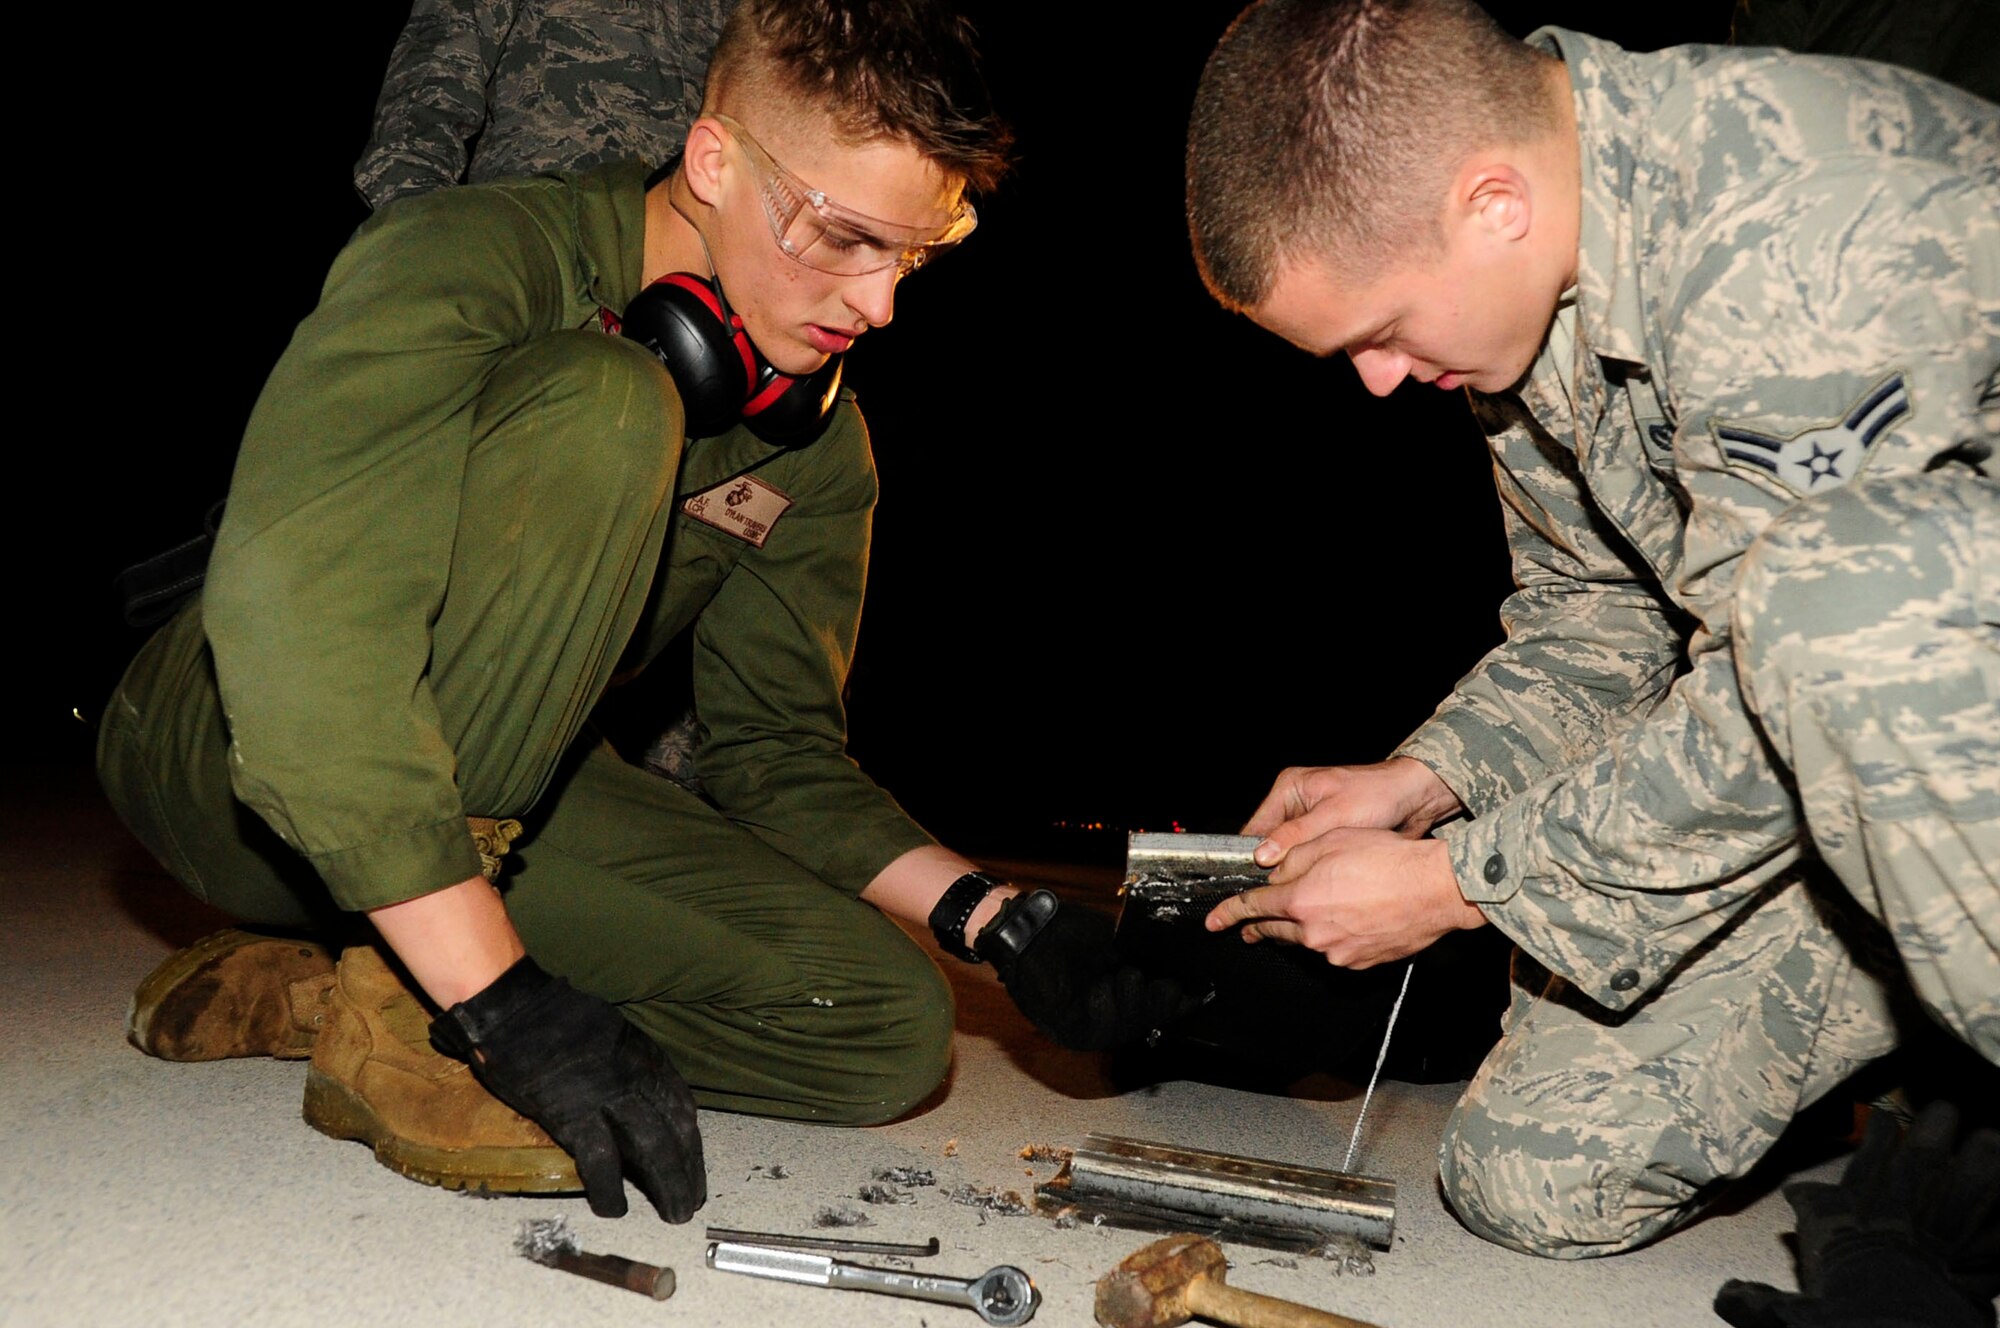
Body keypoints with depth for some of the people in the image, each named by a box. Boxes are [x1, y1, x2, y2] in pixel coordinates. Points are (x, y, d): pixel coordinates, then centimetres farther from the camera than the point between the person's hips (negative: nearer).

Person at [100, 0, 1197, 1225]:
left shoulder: (820, 446, 0)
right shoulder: (473, 262, -20)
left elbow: (781, 751, 0)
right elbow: (290, 618, -34)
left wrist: (998, 920, -16)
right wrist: (503, 997, -39)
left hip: (488, 813, 6)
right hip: (234, 753, -6)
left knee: (885, 1028, -16)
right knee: (601, 404, -30)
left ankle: (299, 987, -8)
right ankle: (396, 1022, -24)